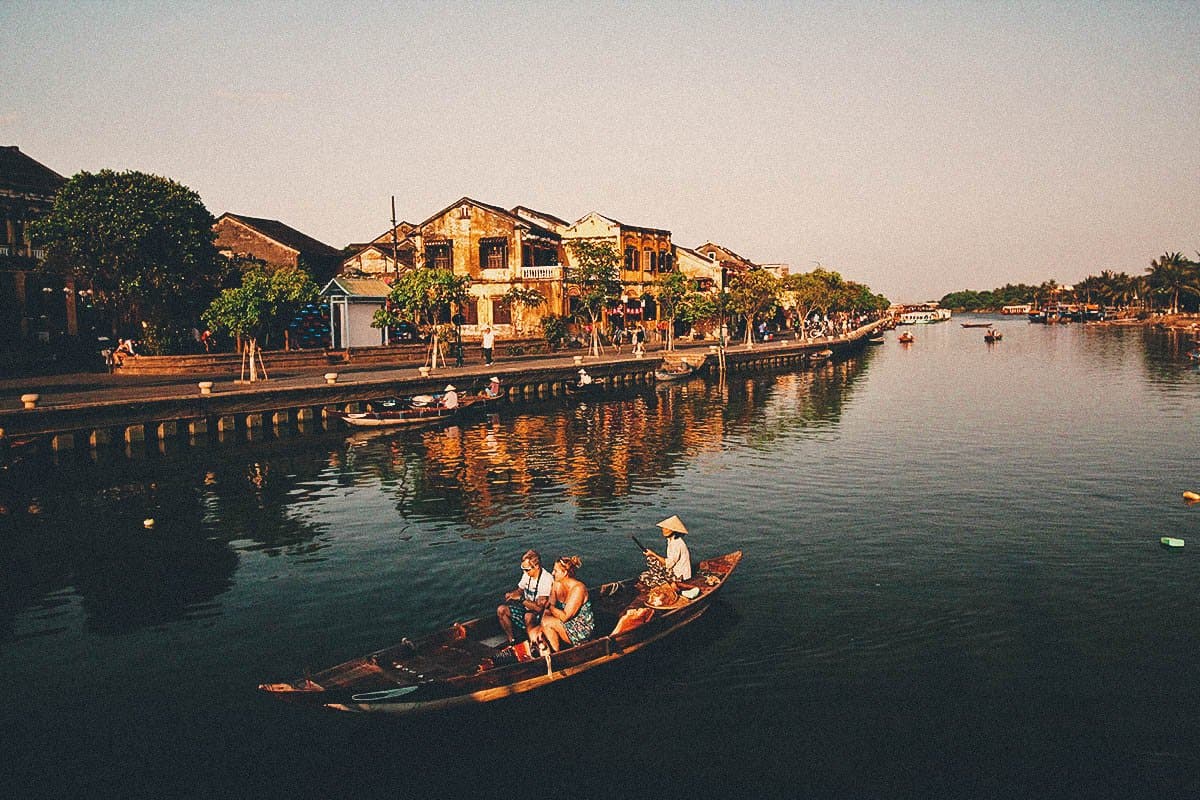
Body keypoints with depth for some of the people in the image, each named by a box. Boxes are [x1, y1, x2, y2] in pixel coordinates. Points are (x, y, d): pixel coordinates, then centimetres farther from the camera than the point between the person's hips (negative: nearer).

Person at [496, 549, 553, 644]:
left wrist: (521, 599, -27)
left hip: (541, 613, -8)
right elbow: (519, 590, 15)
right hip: (526, 608, 8)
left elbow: (539, 607, -28)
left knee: (529, 617, -39)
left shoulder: (546, 579, -25)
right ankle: (512, 641, 4)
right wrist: (512, 594, -8)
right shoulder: (527, 574, -2)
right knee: (501, 610, -8)